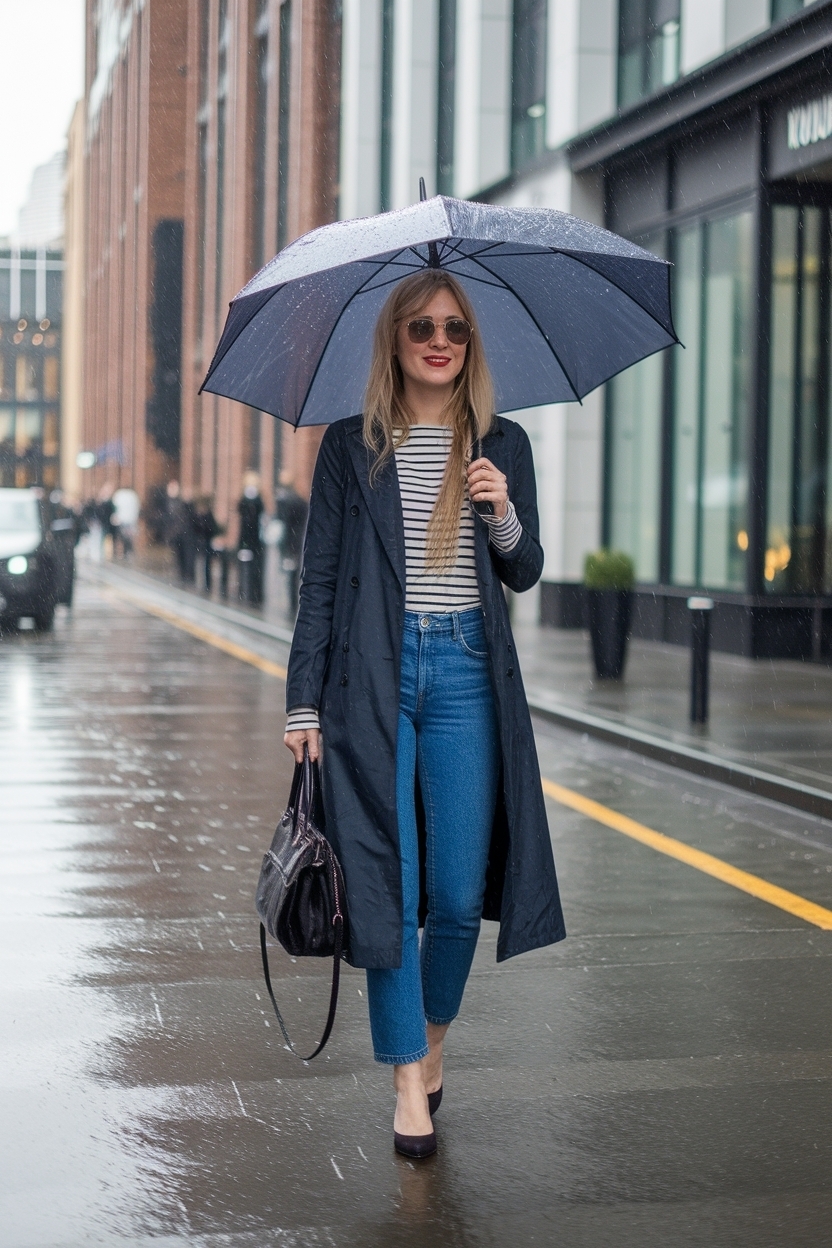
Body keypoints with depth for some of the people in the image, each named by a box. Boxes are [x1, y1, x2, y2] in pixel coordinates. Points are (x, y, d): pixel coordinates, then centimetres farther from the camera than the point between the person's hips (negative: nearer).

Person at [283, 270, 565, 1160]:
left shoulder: (502, 446, 9)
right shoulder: (351, 447, 5)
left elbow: (525, 575, 9)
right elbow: (319, 581, 5)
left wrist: (503, 515, -12)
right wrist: (303, 703, 0)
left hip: (466, 676, 1)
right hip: (373, 677, -1)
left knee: (459, 892, 2)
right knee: (386, 884, -3)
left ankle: (433, 1038, 27)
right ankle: (409, 1082, 5)